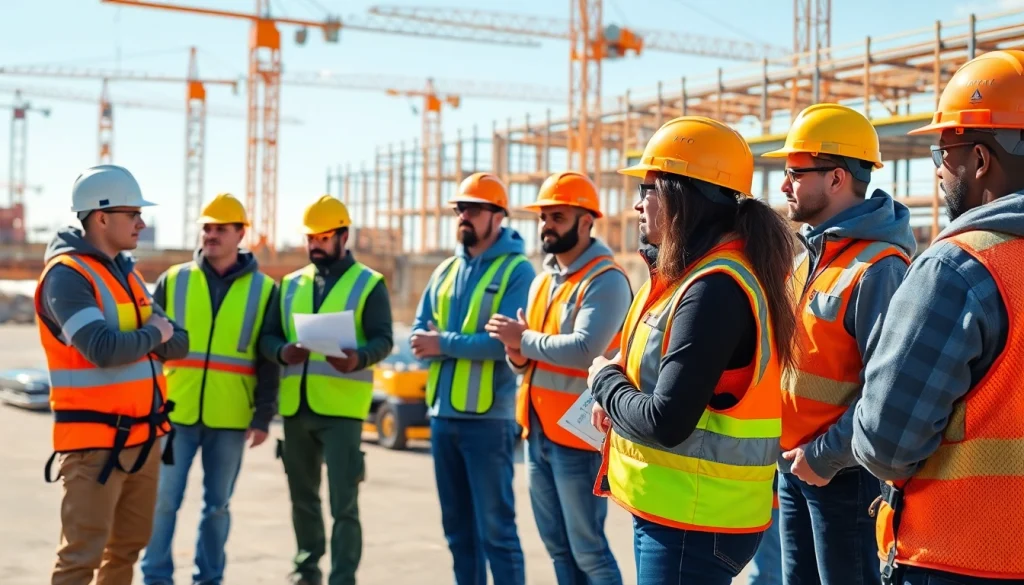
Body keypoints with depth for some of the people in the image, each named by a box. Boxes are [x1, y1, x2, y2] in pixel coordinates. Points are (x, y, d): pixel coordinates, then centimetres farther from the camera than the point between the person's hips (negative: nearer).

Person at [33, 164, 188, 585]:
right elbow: (104, 349, -27)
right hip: (94, 440, -9)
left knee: (129, 545, 17)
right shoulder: (67, 274, -14)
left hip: (143, 435, 9)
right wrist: (152, 334, -9)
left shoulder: (127, 271, 13)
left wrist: (154, 336, -11)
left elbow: (177, 344, 11)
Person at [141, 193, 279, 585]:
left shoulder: (263, 290, 4)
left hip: (230, 418, 0)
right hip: (175, 412, 0)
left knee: (217, 505, 9)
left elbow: (269, 360, 3)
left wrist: (263, 416, -2)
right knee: (164, 501, 1)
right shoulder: (173, 280, 6)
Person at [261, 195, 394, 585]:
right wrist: (282, 351, -13)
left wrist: (359, 358, -28)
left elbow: (383, 340, -7)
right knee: (302, 496, 16)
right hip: (295, 406, 5)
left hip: (341, 408, -5)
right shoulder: (290, 285, 15)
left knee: (343, 503, -6)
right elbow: (267, 336, 10)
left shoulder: (369, 284, 1)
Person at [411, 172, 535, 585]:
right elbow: (420, 334, 10)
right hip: (443, 413, 7)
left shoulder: (516, 271, -7)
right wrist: (427, 341, -13)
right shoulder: (446, 271, 14)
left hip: (488, 417, -7)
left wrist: (444, 343, -14)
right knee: (458, 526, 14)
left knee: (494, 528, -3)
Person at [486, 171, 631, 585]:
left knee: (588, 551, -2)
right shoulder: (543, 279, 15)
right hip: (538, 431, 9)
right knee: (557, 547, 16)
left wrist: (524, 339, -15)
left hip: (578, 434, -9)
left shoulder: (604, 280, -14)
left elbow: (584, 349, -27)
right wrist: (518, 355, -3)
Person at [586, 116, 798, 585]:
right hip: (669, 507, 9)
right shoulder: (690, 273, 8)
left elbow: (665, 422, -26)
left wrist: (604, 381, -8)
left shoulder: (714, 289, -22)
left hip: (694, 523, -9)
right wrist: (616, 397, 0)